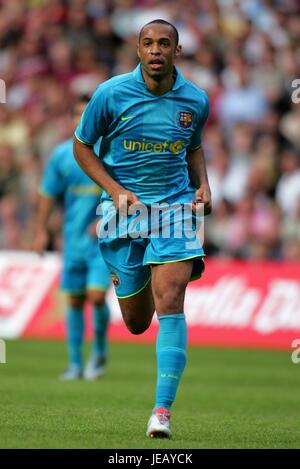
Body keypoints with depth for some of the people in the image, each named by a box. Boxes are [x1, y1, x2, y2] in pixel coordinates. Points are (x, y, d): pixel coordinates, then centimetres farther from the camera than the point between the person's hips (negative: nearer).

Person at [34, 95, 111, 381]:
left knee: (96, 296, -13)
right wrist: (41, 231, 6)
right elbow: (48, 193, 10)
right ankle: (75, 364, 14)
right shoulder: (62, 154, 3)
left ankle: (99, 351, 12)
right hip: (74, 237, 3)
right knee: (74, 300, 6)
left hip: (104, 238, -3)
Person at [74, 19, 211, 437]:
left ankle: (163, 410, -19)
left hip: (175, 206, 0)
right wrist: (116, 191, -11)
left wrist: (203, 185, 1)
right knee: (137, 323, 9)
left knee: (169, 303, -19)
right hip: (124, 210, 0)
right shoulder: (111, 94, -9)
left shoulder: (195, 100, -1)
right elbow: (82, 147, 2)